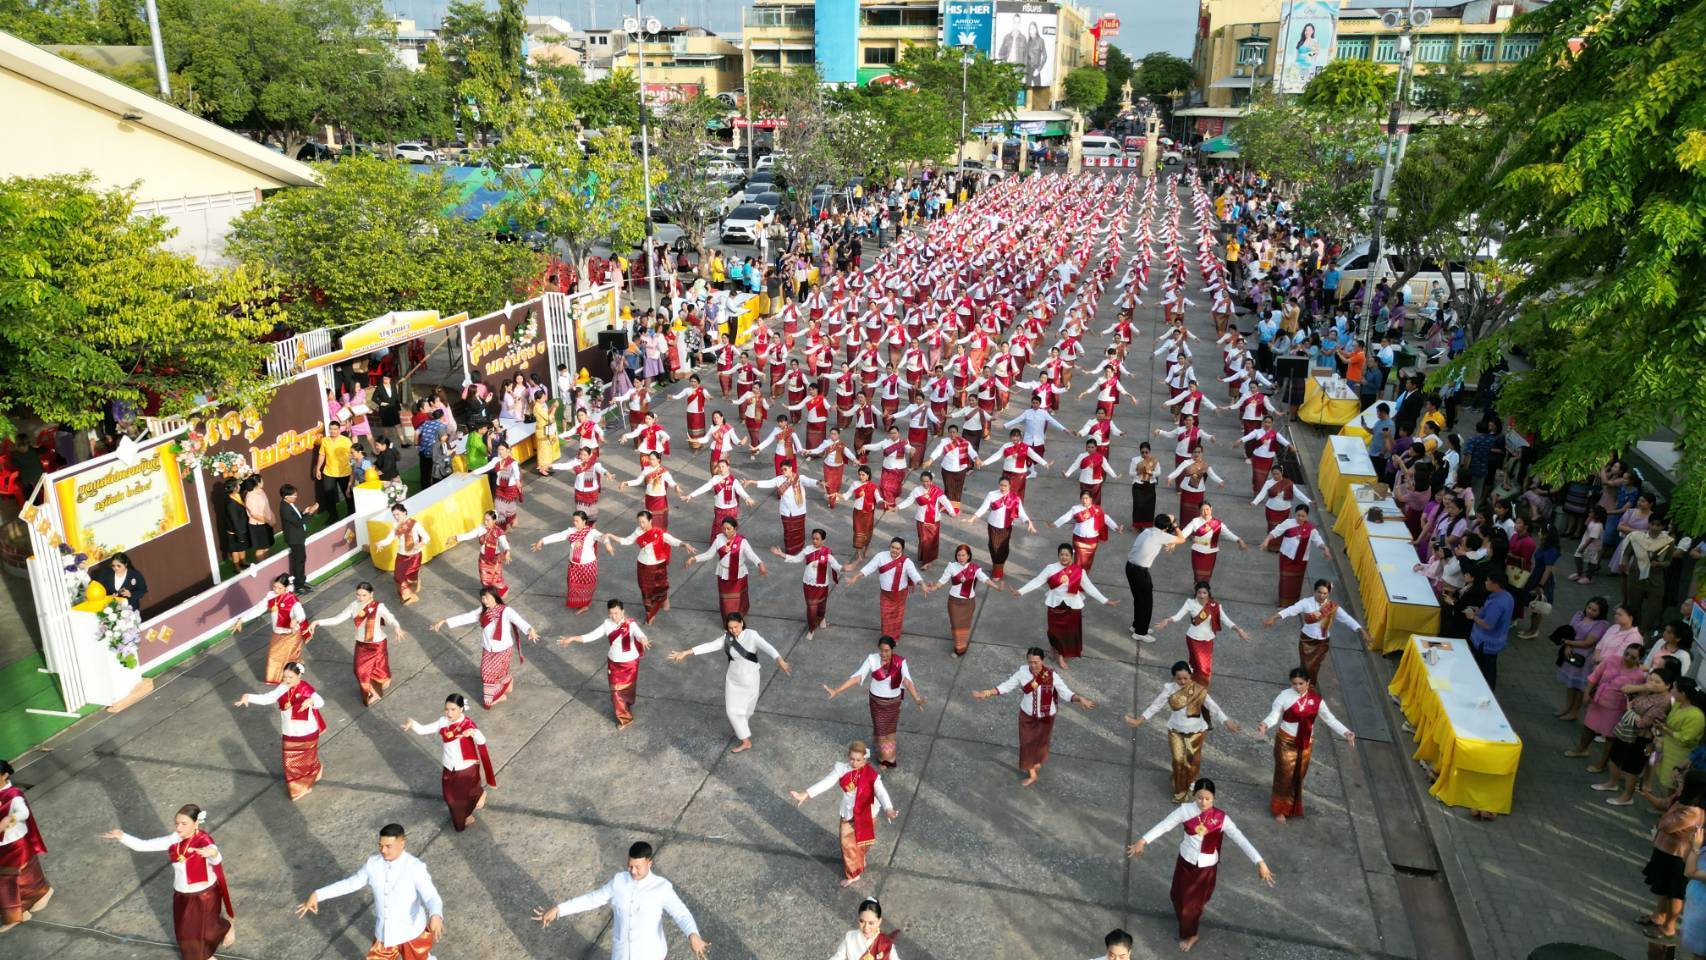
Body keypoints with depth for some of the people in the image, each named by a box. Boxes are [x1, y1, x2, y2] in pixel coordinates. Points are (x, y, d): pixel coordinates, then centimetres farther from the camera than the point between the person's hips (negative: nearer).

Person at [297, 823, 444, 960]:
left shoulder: (415, 867, -24)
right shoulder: (373, 864, -6)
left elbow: (431, 896, -33)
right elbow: (350, 883, 10)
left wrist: (435, 916, -56)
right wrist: (317, 895, 6)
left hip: (412, 933, -5)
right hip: (385, 933, 5)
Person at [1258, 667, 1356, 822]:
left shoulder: (1316, 699, -8)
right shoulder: (1285, 696, -16)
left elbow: (1330, 718, -5)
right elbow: (1274, 714, -20)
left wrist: (1346, 732, -18)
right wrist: (1265, 724, -41)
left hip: (1306, 743, 3)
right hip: (1286, 741, -3)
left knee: (1298, 775, 17)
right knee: (1285, 774, 3)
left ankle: (1293, 805, 38)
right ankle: (1279, 808, 19)